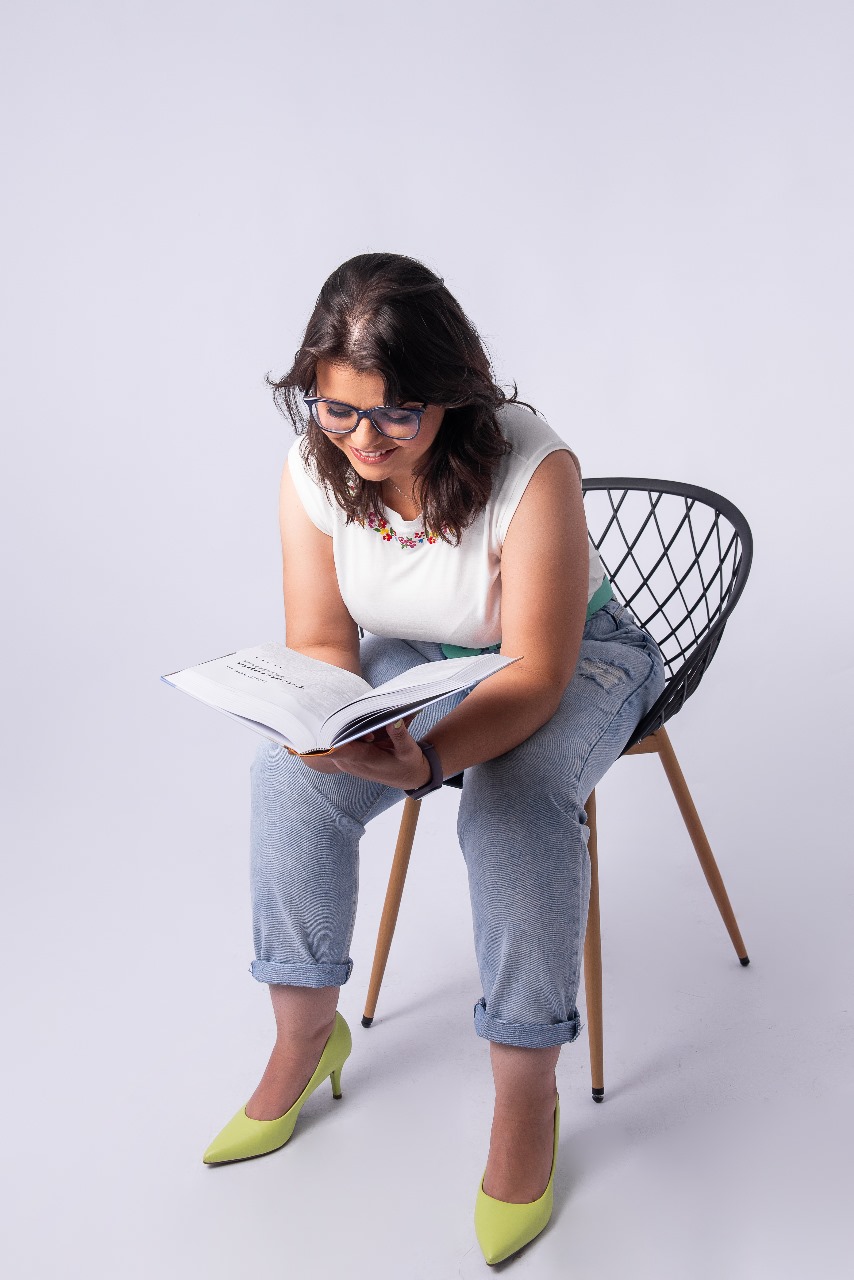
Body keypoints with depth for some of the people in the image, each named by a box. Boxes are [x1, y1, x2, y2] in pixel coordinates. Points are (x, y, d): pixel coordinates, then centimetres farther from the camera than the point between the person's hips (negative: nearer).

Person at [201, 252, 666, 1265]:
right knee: (287, 772, -19)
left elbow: (536, 670, -31)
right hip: (412, 658, 4)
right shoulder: (312, 472, -17)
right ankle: (305, 1035, 2)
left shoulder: (531, 468, -32)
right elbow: (319, 640, -12)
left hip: (575, 659, -4)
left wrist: (428, 756, -48)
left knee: (517, 802, -33)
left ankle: (525, 1095, -13)